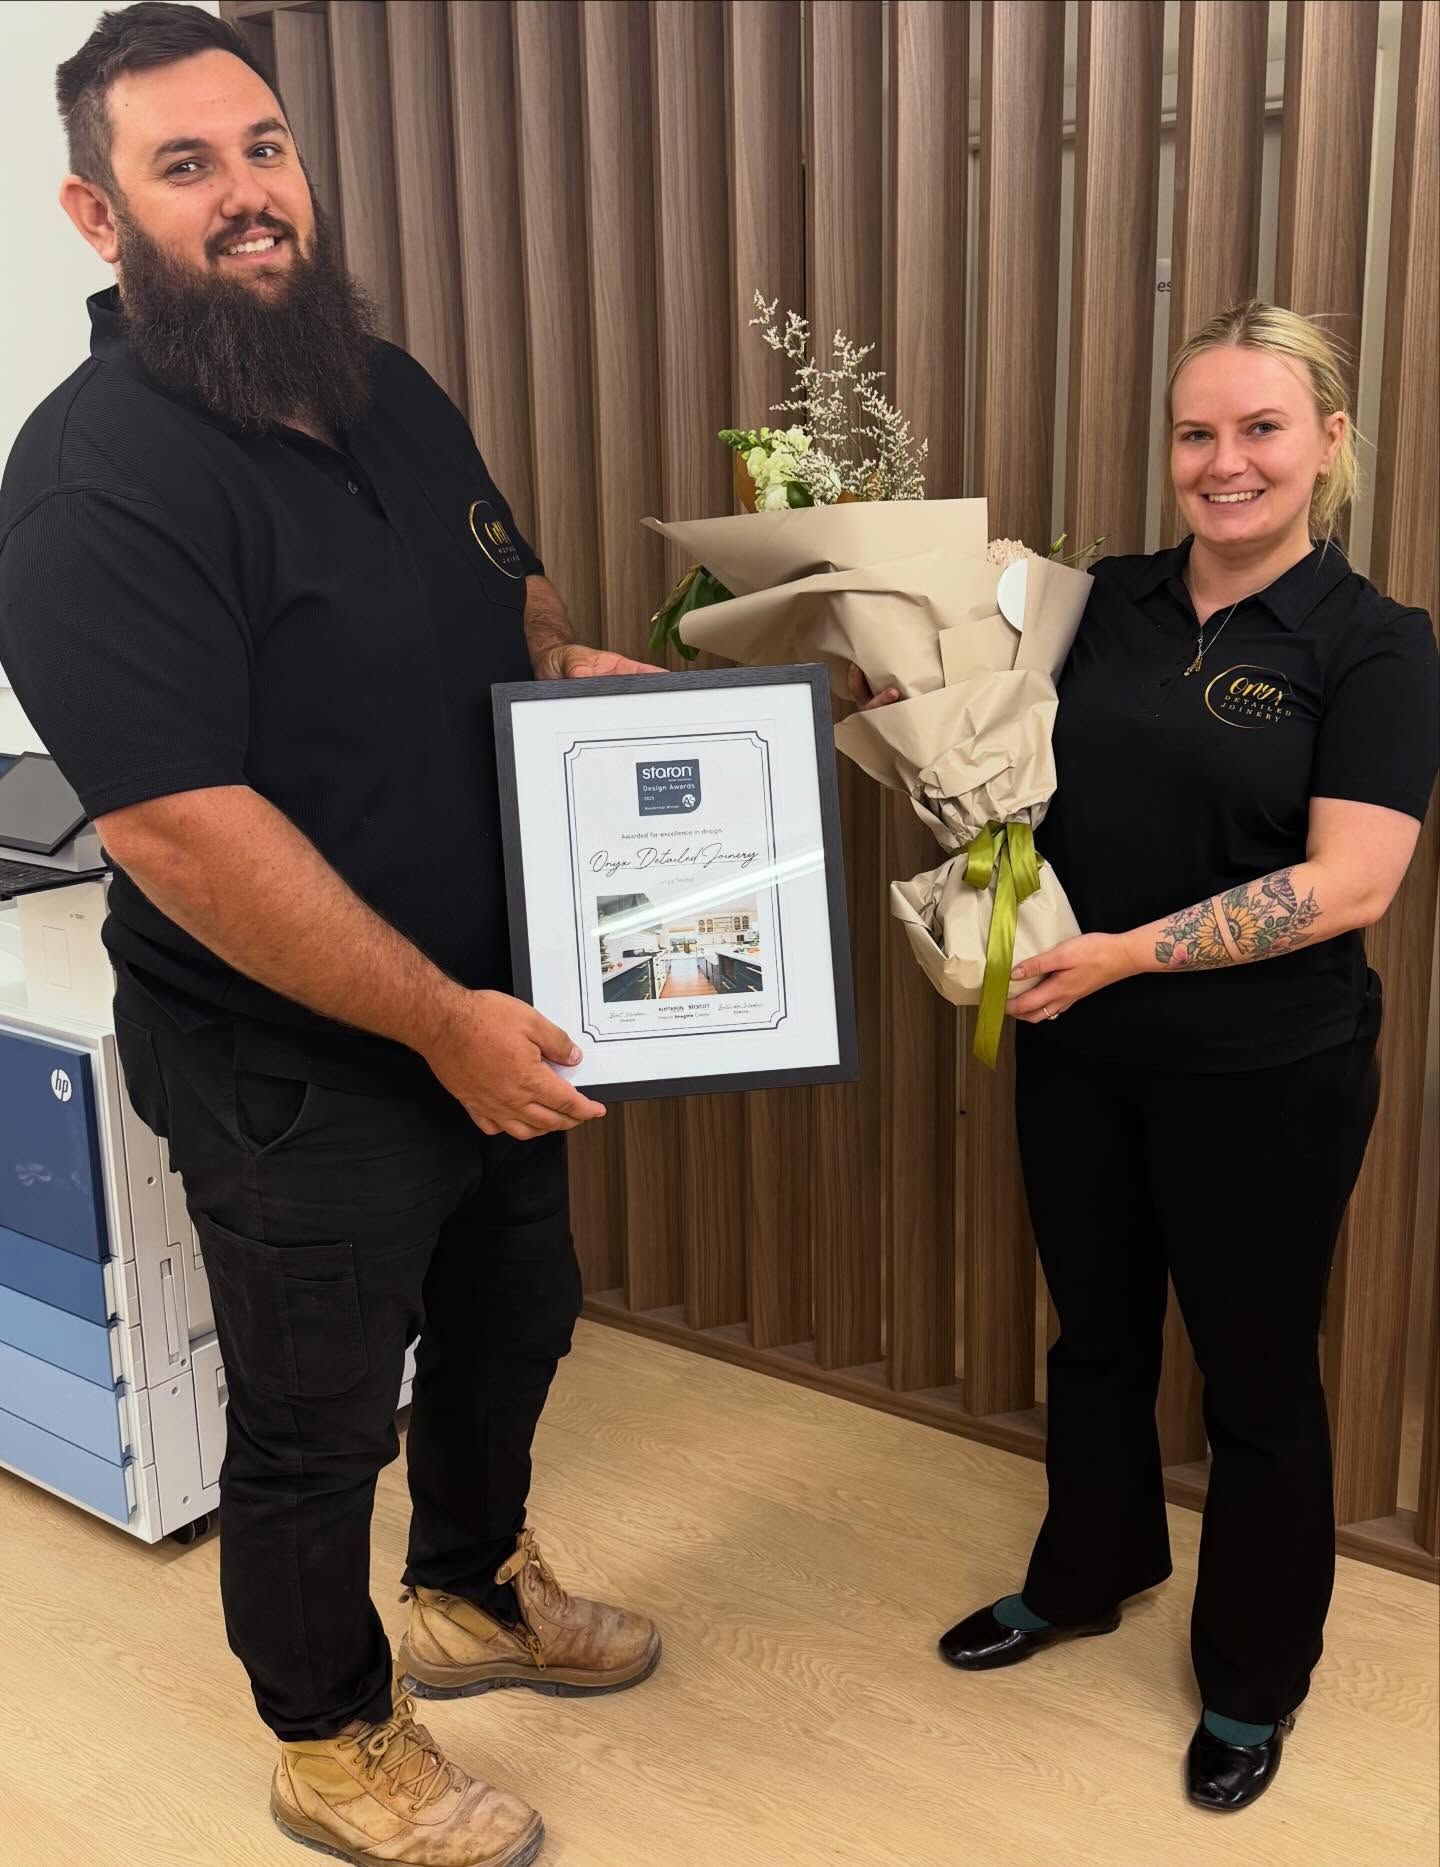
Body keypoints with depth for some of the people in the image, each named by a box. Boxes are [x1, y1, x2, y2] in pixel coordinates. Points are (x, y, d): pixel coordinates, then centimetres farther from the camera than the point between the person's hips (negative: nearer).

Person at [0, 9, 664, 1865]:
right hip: (296, 1069, -8)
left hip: (491, 1021, 8)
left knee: (511, 1315, 26)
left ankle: (471, 1590, 54)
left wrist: (573, 660, -3)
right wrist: (442, 1021, -24)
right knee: (318, 1422, 13)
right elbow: (178, 823, -28)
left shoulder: (390, 395, 4)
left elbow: (503, 586, 19)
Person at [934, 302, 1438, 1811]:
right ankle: (1083, 1578, 46)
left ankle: (1253, 1678, 36)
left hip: (1264, 1079, -4)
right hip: (1078, 1058, 4)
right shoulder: (1106, 606, 3)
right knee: (1095, 1332, 21)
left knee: (1254, 1373, 13)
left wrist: (1131, 952, -23)